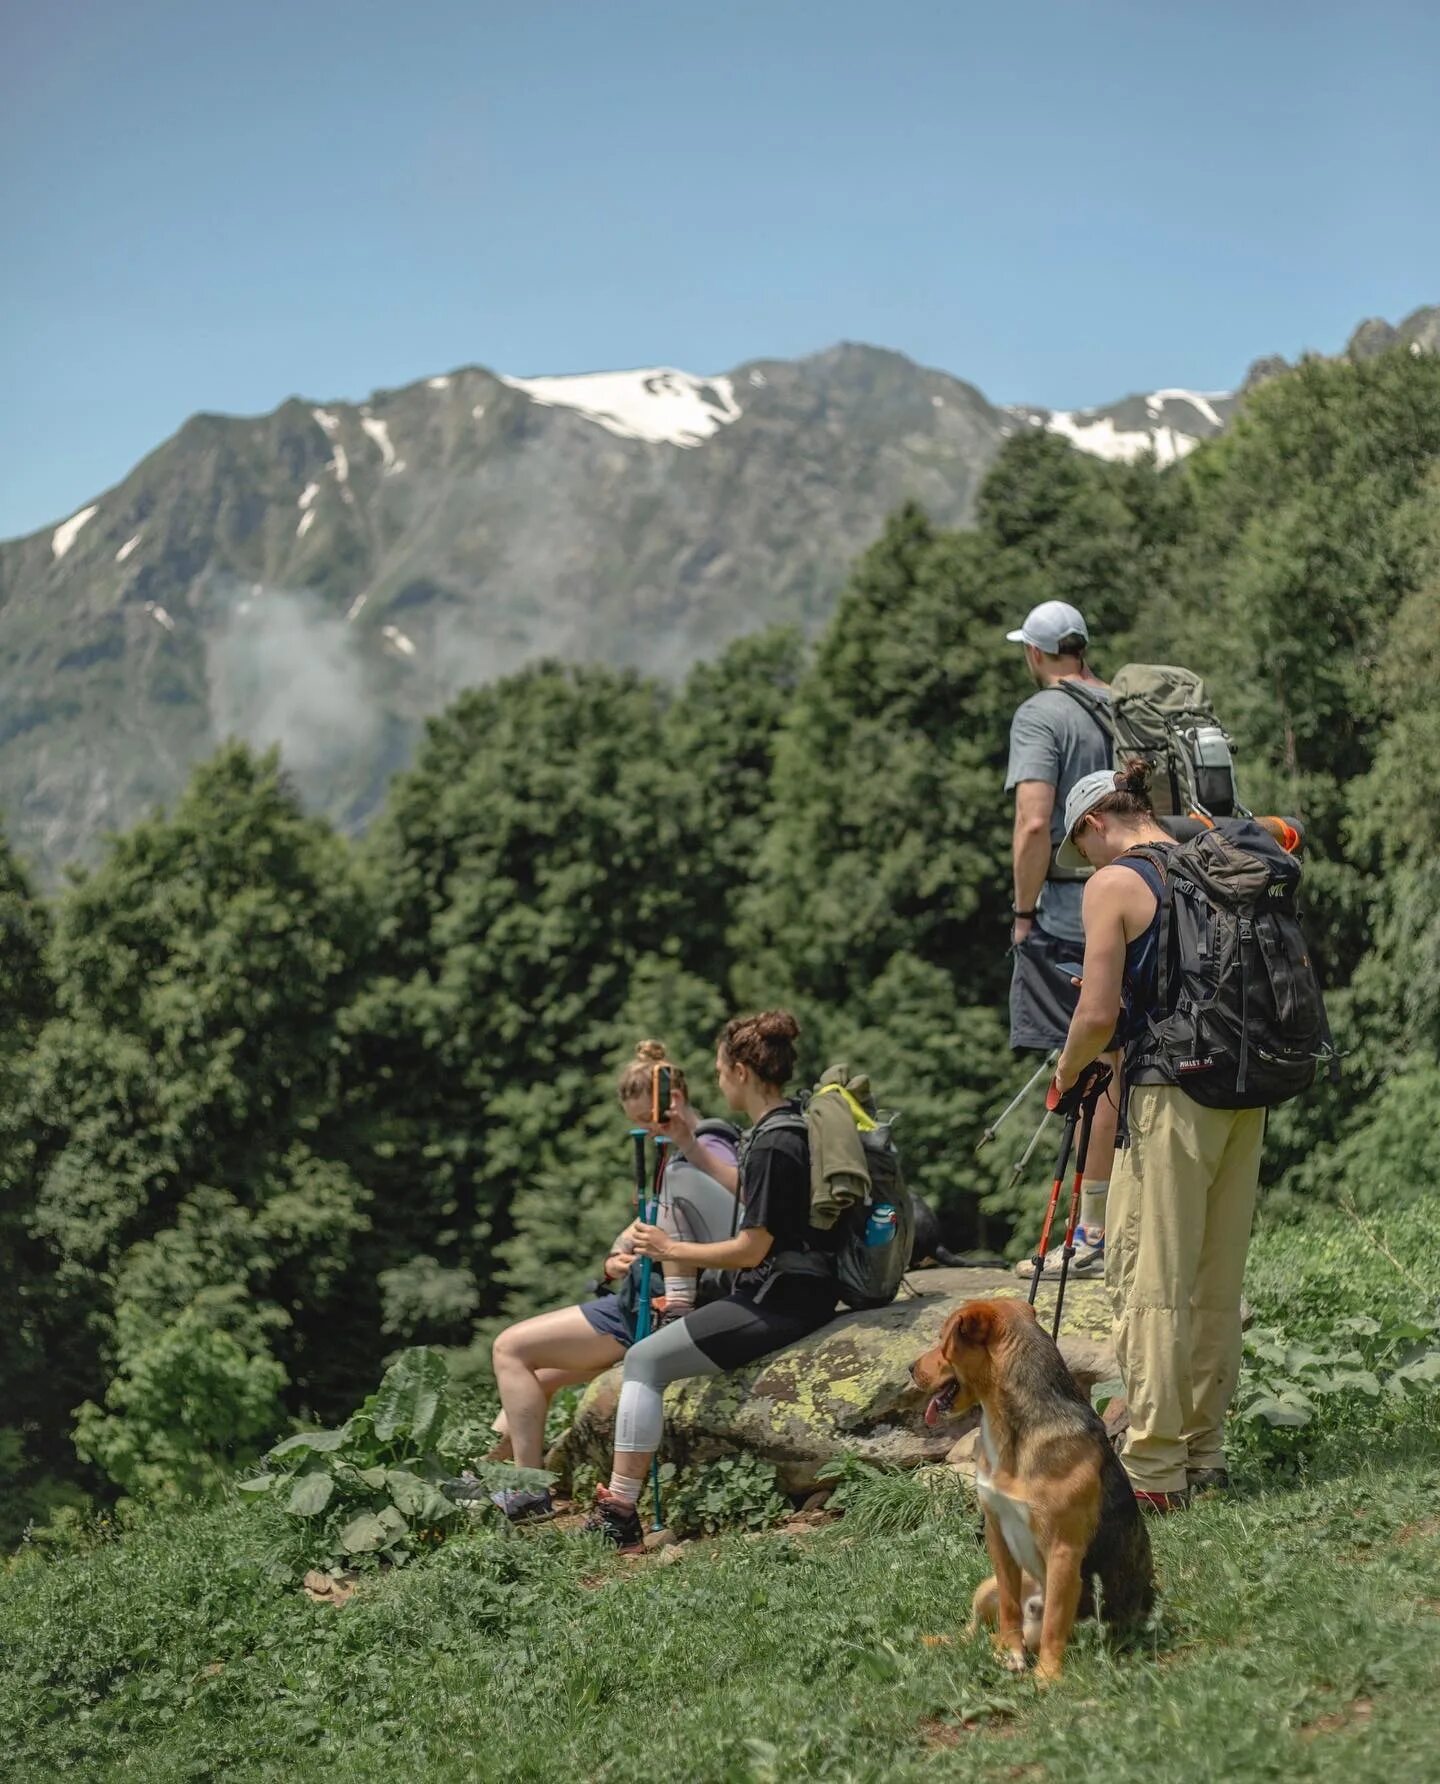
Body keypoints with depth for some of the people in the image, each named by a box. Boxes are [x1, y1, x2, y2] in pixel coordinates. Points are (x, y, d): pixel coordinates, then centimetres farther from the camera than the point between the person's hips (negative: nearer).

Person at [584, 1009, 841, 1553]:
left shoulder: (772, 1144, -20)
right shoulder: (791, 1125, 11)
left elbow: (752, 1248, -21)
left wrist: (673, 1251, -9)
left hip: (778, 1303, -11)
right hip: (796, 1291, 11)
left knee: (643, 1360, -9)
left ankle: (620, 1512, -8)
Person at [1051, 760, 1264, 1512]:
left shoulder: (1114, 884, -7)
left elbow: (1099, 1014, -13)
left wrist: (1067, 1071, 6)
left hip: (1171, 1096, -7)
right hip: (1245, 1094, 7)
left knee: (1149, 1282, -2)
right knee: (1217, 1282, 12)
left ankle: (1153, 1469, -2)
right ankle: (1204, 1451, 19)